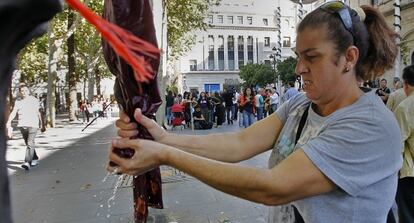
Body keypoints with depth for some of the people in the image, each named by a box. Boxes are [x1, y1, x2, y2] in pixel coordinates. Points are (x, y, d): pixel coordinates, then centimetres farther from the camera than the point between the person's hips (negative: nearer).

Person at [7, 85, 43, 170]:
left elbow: (38, 112, 16)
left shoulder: (34, 100, 6)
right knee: (28, 144, 13)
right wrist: (9, 121, -21)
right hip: (22, 125, 3)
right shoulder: (18, 102, 8)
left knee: (30, 143, -15)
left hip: (33, 125, -3)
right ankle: (35, 159, 30)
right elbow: (13, 112, -4)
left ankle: (27, 163, -20)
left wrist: (40, 122, 24)